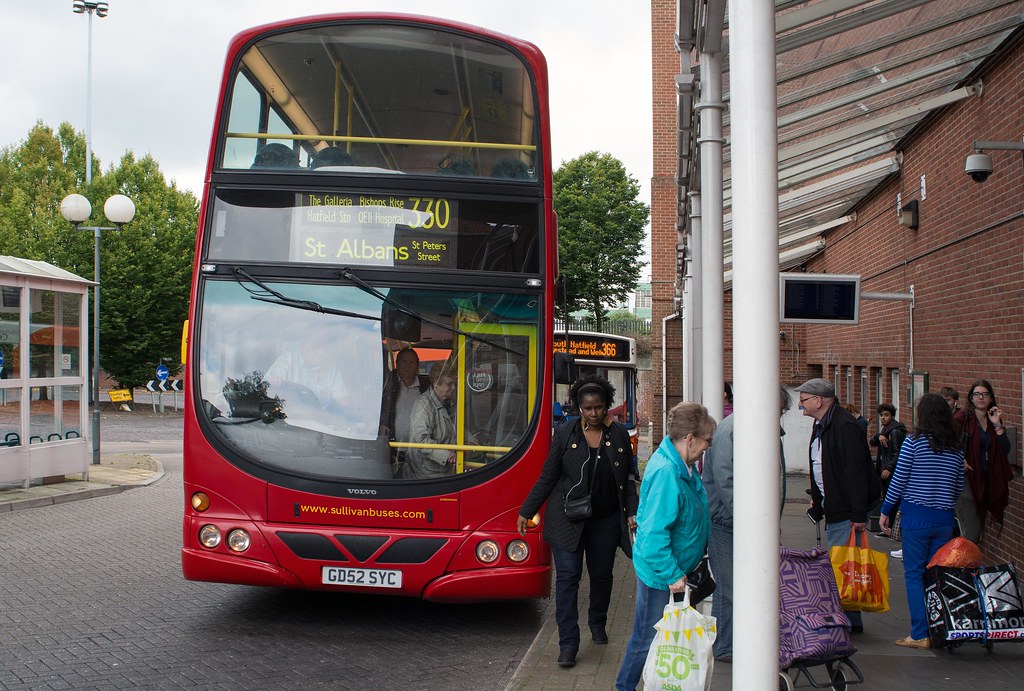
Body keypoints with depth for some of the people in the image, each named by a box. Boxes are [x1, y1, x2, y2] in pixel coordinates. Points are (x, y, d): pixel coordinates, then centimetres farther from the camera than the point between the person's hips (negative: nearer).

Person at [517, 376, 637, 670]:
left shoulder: (619, 435, 2)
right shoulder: (565, 434, -2)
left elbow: (628, 480, 7)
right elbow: (547, 477, 2)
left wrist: (632, 513, -3)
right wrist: (525, 512, 1)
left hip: (606, 519, 2)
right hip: (568, 519, -2)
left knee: (602, 575, 12)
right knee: (567, 576, -6)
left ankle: (597, 624, 37)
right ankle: (568, 643, -3)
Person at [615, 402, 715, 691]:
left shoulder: (681, 465, 3)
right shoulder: (666, 472, -29)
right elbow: (654, 534, -31)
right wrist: (672, 575, -27)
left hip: (676, 568, 9)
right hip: (659, 573, -9)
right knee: (648, 636, 5)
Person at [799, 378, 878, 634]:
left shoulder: (845, 426, -18)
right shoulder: (821, 425, 14)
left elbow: (856, 471, -23)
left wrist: (859, 514, -25)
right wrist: (818, 502, 22)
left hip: (848, 511, -10)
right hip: (833, 508, 10)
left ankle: (848, 621, -2)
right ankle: (852, 621, 20)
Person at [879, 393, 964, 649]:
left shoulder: (914, 442, -8)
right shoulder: (956, 448, 6)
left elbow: (898, 480, -6)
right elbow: (959, 486, 13)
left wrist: (885, 511, 3)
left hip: (916, 517, -4)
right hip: (944, 520, 5)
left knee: (914, 574, 1)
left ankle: (920, 634, -2)